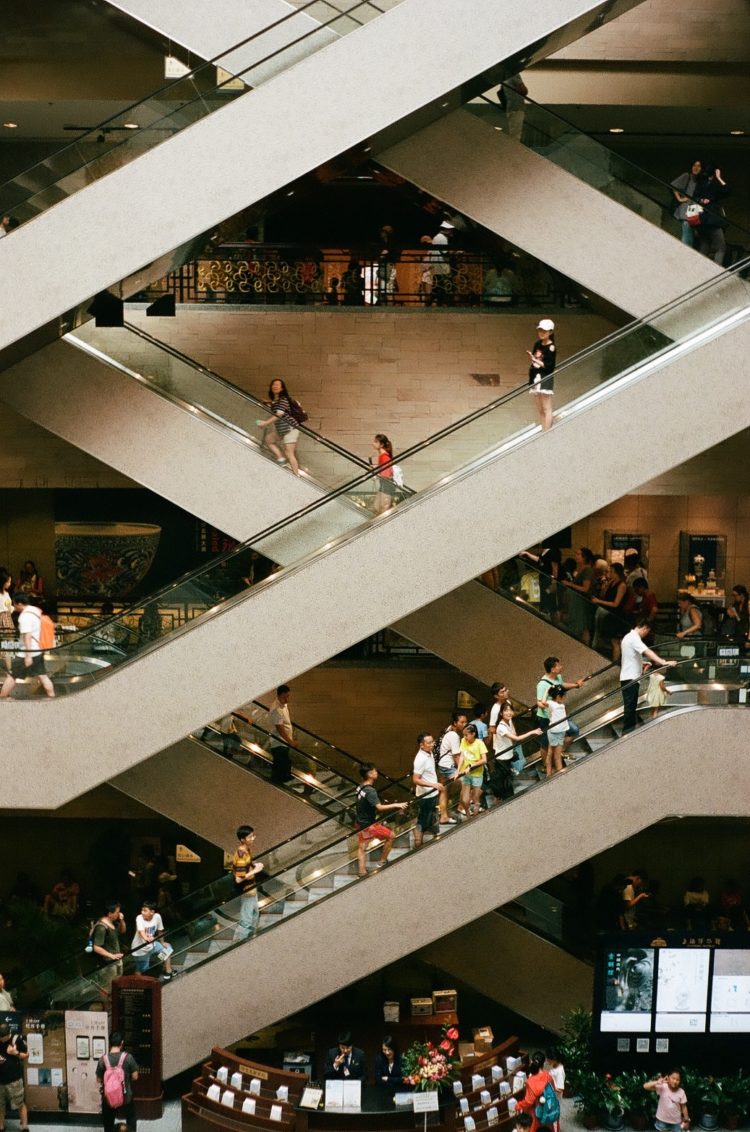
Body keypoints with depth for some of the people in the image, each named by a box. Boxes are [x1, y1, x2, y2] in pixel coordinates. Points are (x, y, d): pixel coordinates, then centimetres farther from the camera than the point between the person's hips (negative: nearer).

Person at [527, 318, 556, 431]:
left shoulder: (551, 347, -9)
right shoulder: (537, 344, 12)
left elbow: (549, 366, -15)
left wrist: (536, 360, -21)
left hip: (546, 379, -8)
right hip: (536, 378, 8)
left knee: (546, 409, -7)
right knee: (539, 409, 9)